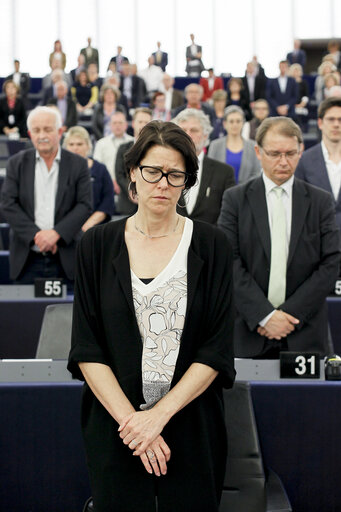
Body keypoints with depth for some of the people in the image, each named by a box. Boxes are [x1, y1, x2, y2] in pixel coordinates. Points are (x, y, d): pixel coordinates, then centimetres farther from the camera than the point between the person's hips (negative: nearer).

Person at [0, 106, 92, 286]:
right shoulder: (17, 163, 6)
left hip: (65, 259, -1)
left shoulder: (78, 164, 4)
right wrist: (36, 235, -12)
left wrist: (57, 233, -15)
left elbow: (85, 205, -2)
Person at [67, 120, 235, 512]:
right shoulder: (97, 245, 1)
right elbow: (86, 350, -3)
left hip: (192, 425, 0)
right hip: (113, 422, 1)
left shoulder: (211, 245, -1)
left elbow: (217, 350, -5)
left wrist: (160, 414, -14)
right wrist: (129, 418, -14)